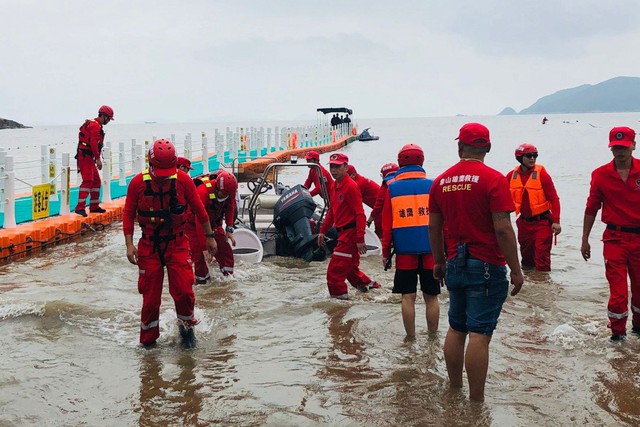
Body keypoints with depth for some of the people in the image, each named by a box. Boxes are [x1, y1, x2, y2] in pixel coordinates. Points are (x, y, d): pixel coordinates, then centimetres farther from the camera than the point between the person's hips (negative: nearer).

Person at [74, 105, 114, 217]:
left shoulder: (97, 125, 21)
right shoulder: (95, 125, -12)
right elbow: (93, 143, -22)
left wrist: (96, 158, 21)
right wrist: (98, 159, -23)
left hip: (89, 157, 11)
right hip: (85, 156, -11)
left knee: (96, 181, 14)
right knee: (88, 180, -17)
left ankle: (94, 206, 20)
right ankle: (80, 207, -22)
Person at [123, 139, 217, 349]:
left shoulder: (183, 180, -7)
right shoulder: (138, 183, -8)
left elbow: (198, 209, 5)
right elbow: (128, 214, 1)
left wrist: (209, 237, 11)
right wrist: (129, 244, -6)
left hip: (177, 243, 0)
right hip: (149, 246, 0)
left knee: (184, 291, -9)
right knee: (150, 296, 3)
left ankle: (187, 326, 20)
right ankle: (148, 340, 21)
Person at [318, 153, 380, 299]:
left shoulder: (351, 186, -16)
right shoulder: (336, 186, 13)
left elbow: (360, 214, -20)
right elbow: (331, 211, 22)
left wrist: (360, 238, -24)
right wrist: (323, 231, 19)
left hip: (350, 233, -9)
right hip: (343, 233, 9)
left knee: (335, 271, -7)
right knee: (350, 268, 20)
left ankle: (338, 295, 2)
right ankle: (368, 285, 34)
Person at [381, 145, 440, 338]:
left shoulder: (393, 187, 1)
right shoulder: (432, 185, 2)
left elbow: (387, 223, 1)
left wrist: (385, 251, 8)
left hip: (404, 249, -1)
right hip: (431, 249, 1)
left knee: (408, 296, 6)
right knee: (431, 296, 10)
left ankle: (411, 338, 11)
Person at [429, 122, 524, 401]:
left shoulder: (441, 181, 5)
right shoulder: (493, 179, -12)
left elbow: (434, 227, 11)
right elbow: (502, 229, -16)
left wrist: (439, 262, 24)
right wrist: (516, 270, -9)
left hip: (454, 265, 6)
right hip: (486, 267, -6)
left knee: (456, 329, 16)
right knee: (479, 334, -4)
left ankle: (454, 389, 27)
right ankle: (476, 400, 0)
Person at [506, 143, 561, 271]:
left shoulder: (542, 174, -11)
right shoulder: (512, 175, 0)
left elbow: (554, 198, -11)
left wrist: (556, 221, -16)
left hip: (542, 222, -4)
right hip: (524, 222, 4)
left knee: (542, 257, -8)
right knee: (526, 256, 17)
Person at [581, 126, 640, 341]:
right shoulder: (601, 175, -1)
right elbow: (591, 208, 6)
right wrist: (585, 240, 8)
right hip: (615, 238, -1)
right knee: (618, 290, -3)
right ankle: (617, 332, 12)